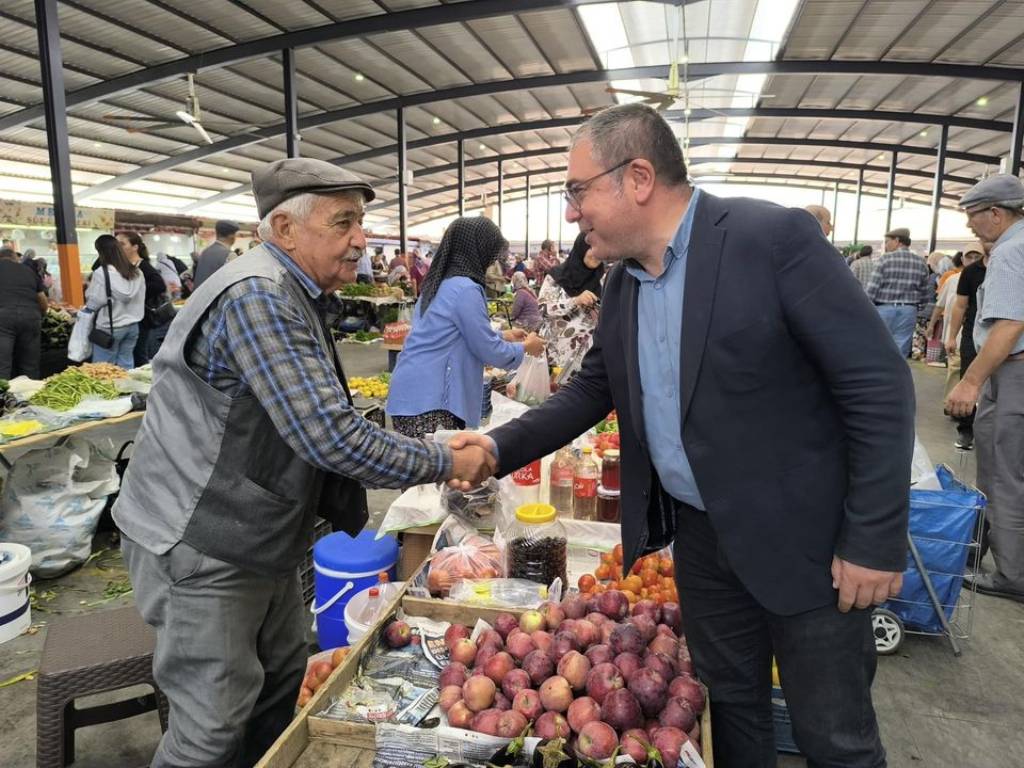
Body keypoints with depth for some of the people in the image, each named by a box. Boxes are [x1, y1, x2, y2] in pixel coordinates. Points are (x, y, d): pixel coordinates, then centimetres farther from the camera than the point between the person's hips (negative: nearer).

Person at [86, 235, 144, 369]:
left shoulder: (101, 272, -11)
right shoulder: (137, 272, 8)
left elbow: (94, 303, -10)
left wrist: (89, 288, 8)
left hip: (109, 328, -6)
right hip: (133, 325, 6)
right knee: (126, 366, 10)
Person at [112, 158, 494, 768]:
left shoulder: (297, 297, 9)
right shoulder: (258, 296, -24)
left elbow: (318, 423, 15)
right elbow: (330, 437, -30)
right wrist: (446, 463, -18)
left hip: (260, 536, 10)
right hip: (201, 546, -9)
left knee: (282, 679, 20)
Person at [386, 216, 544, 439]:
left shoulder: (439, 284, 13)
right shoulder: (465, 289, -15)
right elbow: (489, 352, -10)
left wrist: (502, 336, 28)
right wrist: (525, 347, 8)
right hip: (428, 403, -9)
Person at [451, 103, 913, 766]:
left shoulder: (775, 237, -18)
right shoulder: (622, 285, 4)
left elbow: (879, 383, -17)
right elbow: (592, 390, 12)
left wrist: (875, 540, -16)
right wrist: (503, 446, 0)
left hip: (806, 541, -5)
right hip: (702, 538, 6)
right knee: (731, 707, 21)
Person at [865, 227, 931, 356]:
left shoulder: (885, 259, -6)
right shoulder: (921, 263, 8)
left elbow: (872, 288, -10)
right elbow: (924, 294, 9)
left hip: (884, 309, -3)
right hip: (908, 311, 3)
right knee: (900, 353, 4)